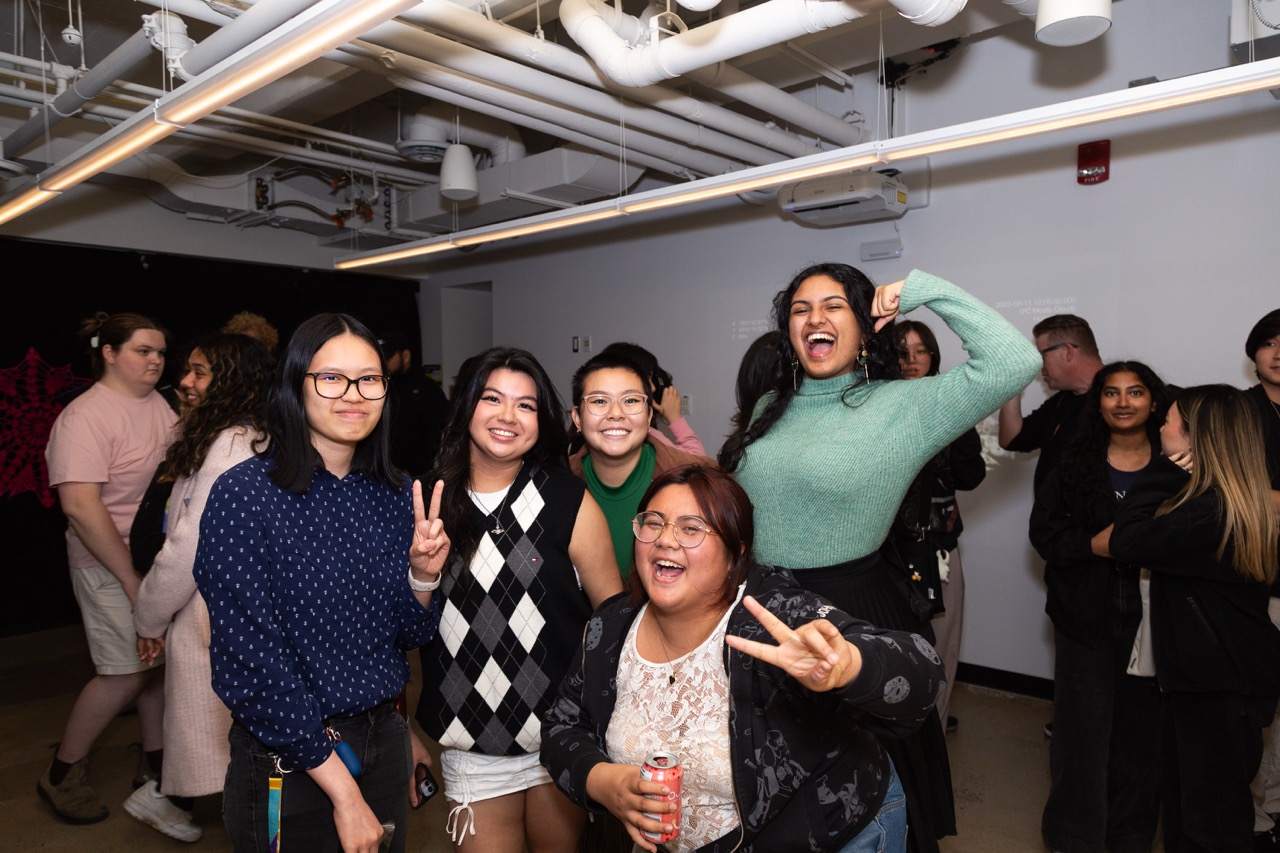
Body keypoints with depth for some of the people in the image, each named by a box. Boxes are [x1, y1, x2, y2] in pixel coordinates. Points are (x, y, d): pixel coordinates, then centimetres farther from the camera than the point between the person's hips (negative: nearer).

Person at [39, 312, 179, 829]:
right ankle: (62, 775, 19)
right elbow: (80, 506, -22)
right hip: (109, 564, -6)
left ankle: (156, 762, 29)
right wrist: (132, 579, -20)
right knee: (127, 671, -3)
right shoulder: (86, 416, -16)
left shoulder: (158, 404, 5)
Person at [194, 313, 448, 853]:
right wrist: (342, 791, -17)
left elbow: (409, 636, 4)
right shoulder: (244, 495, -17)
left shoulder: (396, 495, -1)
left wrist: (423, 575, -17)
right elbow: (253, 660, -19)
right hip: (287, 762, -5)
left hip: (385, 742, 5)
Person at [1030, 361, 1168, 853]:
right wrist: (1094, 544, -15)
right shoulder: (1076, 462, 2)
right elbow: (1043, 530, 0)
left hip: (1151, 619, 0)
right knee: (1084, 727, 3)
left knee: (1140, 729, 9)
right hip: (1087, 618, 0)